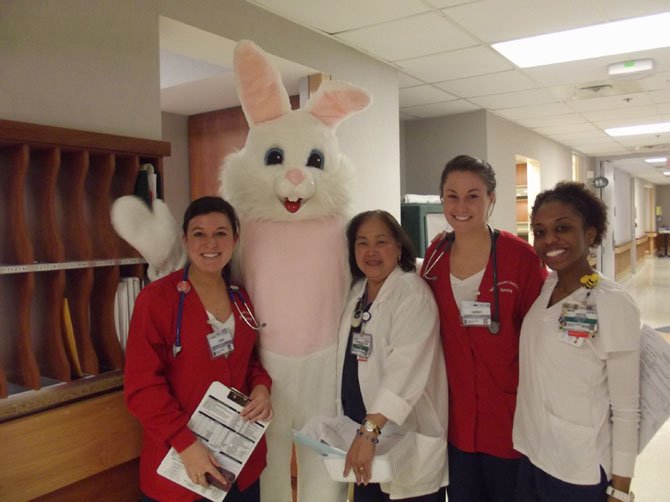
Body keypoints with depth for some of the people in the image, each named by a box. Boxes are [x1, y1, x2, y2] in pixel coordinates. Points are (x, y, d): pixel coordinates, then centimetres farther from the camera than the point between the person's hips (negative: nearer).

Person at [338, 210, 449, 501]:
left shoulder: (413, 294, -17)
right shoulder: (357, 291, 6)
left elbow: (406, 366, -28)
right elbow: (350, 359, 10)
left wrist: (370, 430, -34)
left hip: (405, 440, -6)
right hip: (361, 430, 6)